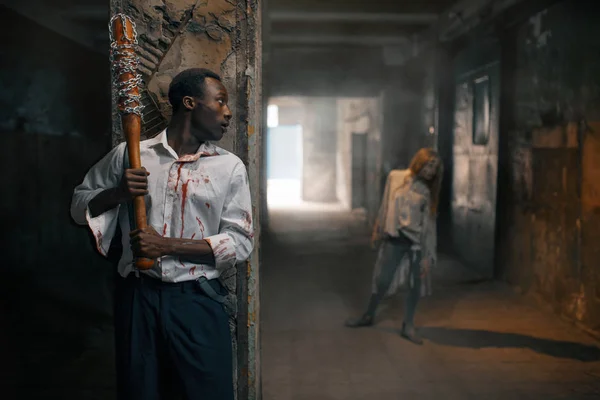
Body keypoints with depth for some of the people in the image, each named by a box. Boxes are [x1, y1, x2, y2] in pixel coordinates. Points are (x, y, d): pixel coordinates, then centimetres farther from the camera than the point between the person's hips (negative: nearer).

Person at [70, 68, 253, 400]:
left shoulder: (230, 167, 1)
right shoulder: (129, 154, 3)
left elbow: (240, 241, -3)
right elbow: (80, 205, 13)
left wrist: (167, 245, -13)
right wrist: (118, 192, -9)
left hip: (197, 299, 0)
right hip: (137, 296, 1)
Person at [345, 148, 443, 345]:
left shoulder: (426, 191, 0)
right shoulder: (395, 177, 0)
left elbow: (429, 223, -1)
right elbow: (386, 206, 8)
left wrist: (428, 254, -5)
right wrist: (377, 231, 11)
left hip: (417, 241, 1)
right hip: (394, 239, -1)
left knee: (416, 284, 2)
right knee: (383, 279, 6)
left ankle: (408, 326, 19)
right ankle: (369, 315, 29)